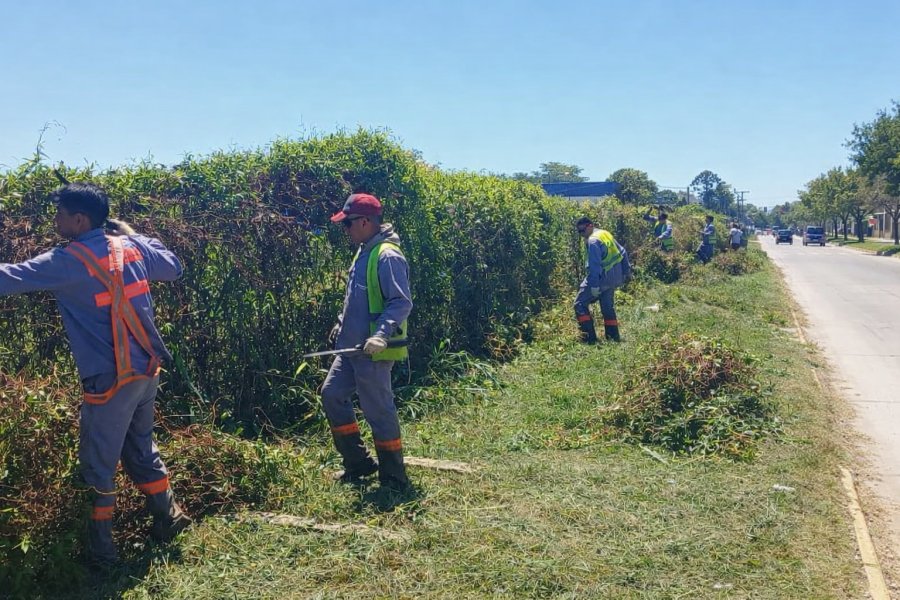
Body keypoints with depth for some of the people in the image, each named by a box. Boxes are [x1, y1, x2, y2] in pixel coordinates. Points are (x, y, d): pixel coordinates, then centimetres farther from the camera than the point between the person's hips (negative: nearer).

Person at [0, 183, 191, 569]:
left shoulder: (68, 261, -14)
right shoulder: (132, 247, 4)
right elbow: (173, 268, 20)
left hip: (111, 379, -7)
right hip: (147, 370, 7)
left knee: (98, 463, 8)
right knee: (141, 448, 24)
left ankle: (101, 551, 19)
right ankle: (168, 519, 33)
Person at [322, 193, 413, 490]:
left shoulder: (388, 257, -18)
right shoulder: (364, 252, 12)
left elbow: (402, 303, -23)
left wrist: (381, 335, -33)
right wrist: (343, 323, 27)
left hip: (373, 352, -10)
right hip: (352, 347, 10)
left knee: (379, 411, -1)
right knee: (332, 394, 13)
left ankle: (394, 479, 15)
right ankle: (358, 462, 24)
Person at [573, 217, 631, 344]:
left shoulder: (593, 241, -17)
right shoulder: (606, 234, 12)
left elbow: (595, 265, -25)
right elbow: (622, 252, 18)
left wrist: (594, 285, -27)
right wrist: (627, 270, 24)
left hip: (602, 277, -9)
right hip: (614, 278, 9)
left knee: (580, 304, -3)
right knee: (608, 307, 18)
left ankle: (590, 338, -9)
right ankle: (614, 337, 21)